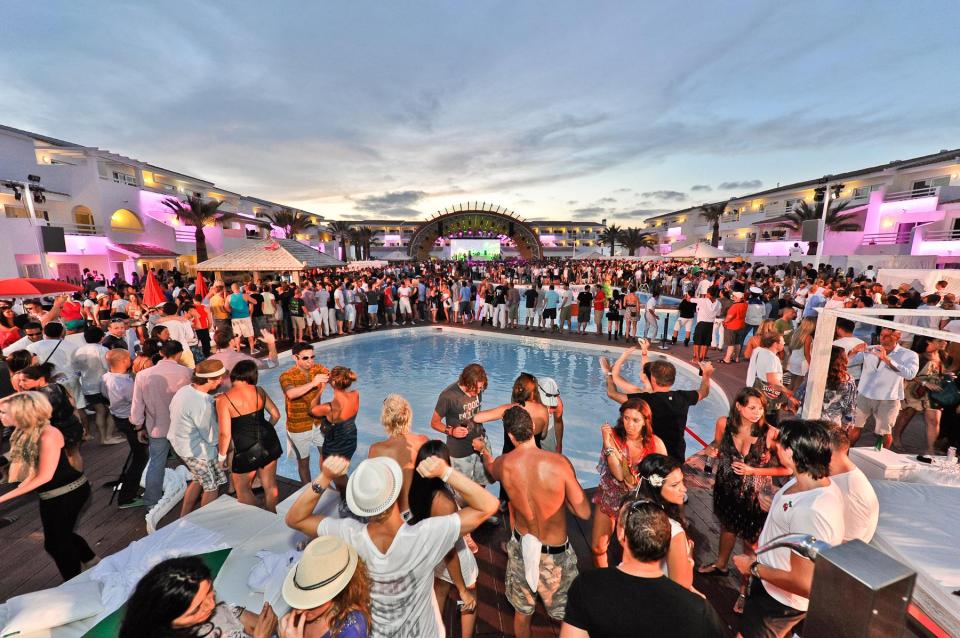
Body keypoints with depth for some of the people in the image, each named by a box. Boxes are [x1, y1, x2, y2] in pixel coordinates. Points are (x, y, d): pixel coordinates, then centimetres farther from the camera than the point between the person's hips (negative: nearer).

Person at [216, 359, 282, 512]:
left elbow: (225, 433, -14)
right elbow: (276, 414, 7)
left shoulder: (223, 399, -13)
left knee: (242, 488, 21)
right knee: (270, 485, 20)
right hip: (269, 442, 5)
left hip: (246, 449, -4)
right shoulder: (258, 390, -1)